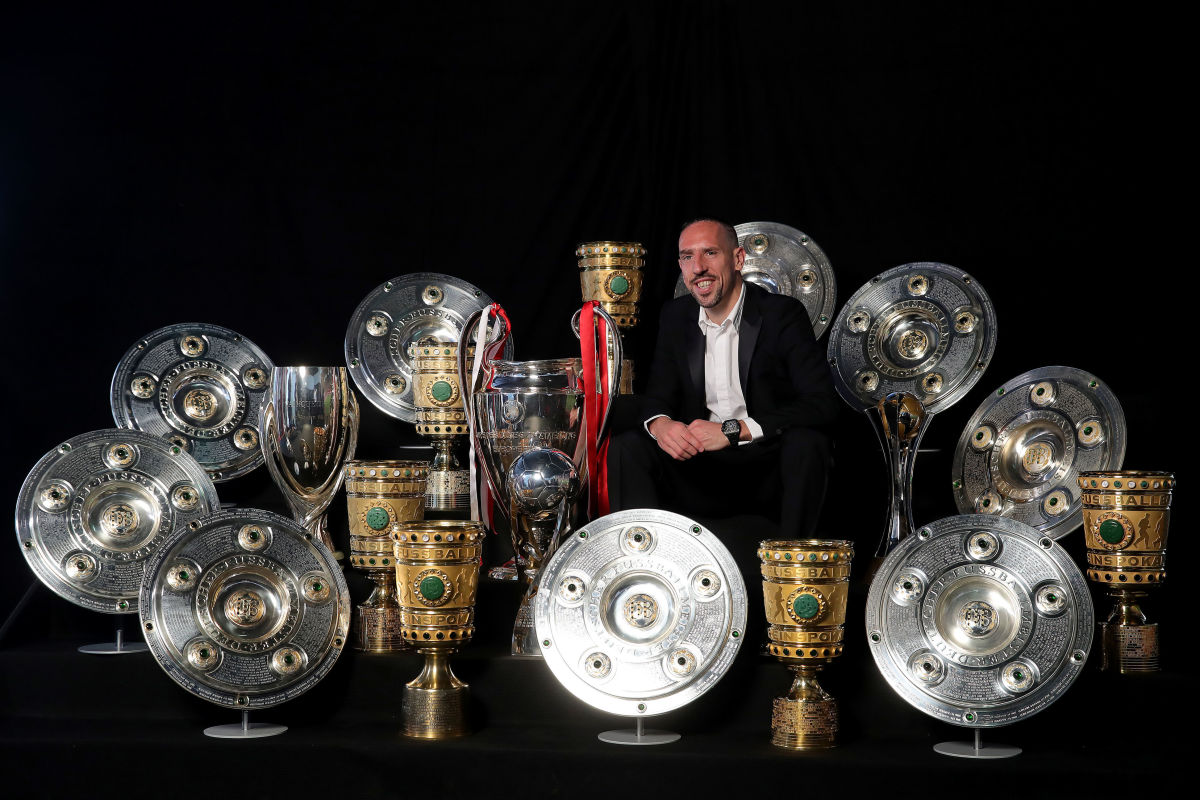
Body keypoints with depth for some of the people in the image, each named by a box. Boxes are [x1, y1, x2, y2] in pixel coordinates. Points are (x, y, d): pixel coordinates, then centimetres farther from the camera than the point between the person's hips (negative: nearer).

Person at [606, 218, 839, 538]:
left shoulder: (783, 314, -10)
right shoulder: (676, 316, 7)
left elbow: (822, 403, -20)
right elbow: (656, 394, 10)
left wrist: (733, 430, -28)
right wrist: (660, 423, -18)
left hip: (770, 471, -4)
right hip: (700, 469, 4)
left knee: (807, 441, -34)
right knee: (626, 447, -16)